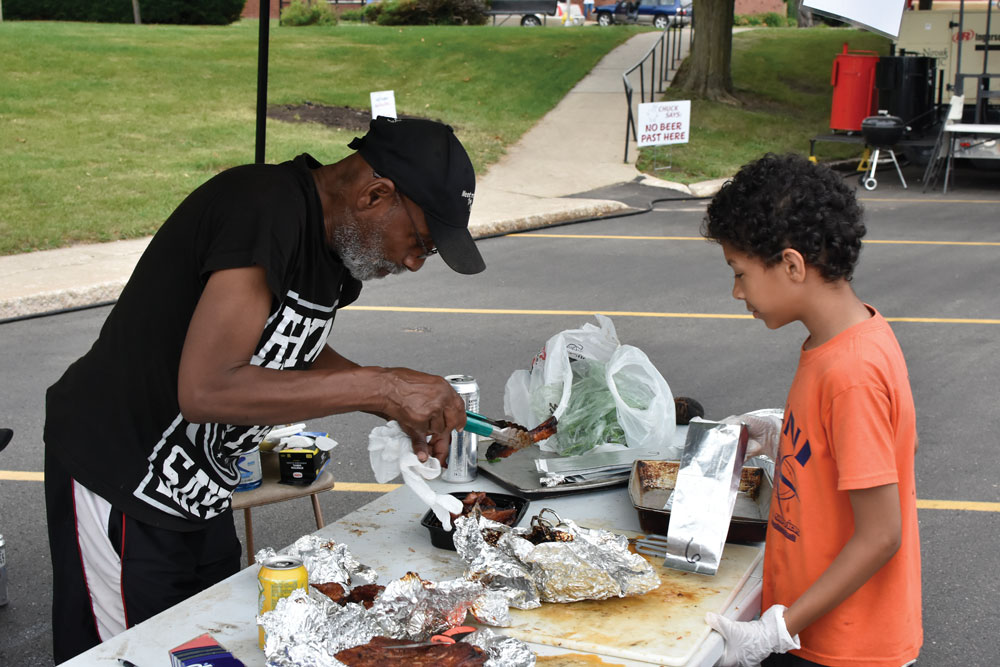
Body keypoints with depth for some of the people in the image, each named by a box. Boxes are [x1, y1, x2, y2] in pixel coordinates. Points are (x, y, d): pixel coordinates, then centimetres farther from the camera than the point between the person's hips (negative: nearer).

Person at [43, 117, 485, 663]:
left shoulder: (331, 237, 2)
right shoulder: (265, 208, -27)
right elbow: (205, 389, -34)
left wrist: (402, 406, 3)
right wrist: (381, 386, -30)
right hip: (119, 477, -9)